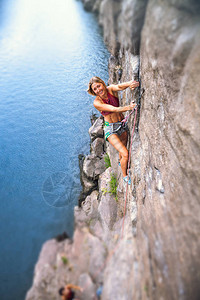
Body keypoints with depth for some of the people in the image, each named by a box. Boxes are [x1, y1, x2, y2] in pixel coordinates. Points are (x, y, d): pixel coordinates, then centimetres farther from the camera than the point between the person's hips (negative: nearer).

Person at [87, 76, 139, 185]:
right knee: (125, 154, -14)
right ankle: (125, 175, 13)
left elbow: (119, 86, -35)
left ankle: (120, 161, 60)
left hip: (122, 125, 4)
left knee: (122, 149, 25)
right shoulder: (97, 102, -19)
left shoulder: (111, 89, -11)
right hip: (111, 128, -4)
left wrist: (129, 83, -58)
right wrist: (128, 107, -49)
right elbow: (114, 109, -32)